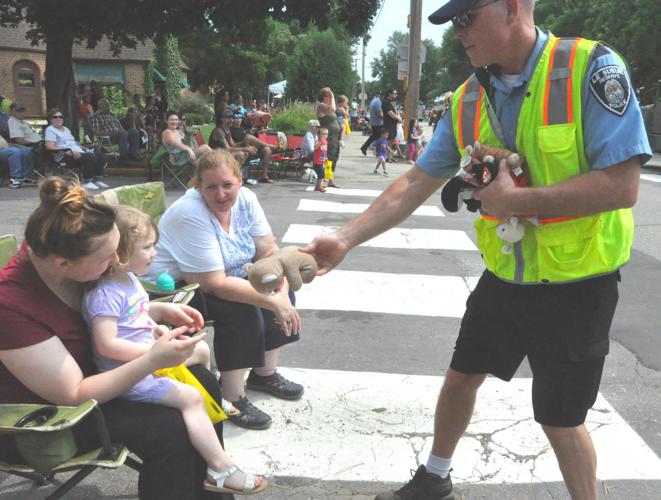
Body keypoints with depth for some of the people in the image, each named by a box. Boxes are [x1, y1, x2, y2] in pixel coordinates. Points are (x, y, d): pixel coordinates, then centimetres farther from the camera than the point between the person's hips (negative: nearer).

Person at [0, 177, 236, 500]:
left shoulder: (52, 255, -13)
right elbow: (74, 396, -27)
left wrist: (159, 310, -7)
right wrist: (153, 360, -33)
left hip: (93, 369, 8)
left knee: (203, 384, 0)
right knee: (168, 430, -24)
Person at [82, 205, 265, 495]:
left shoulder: (129, 278, 6)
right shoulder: (104, 294, -26)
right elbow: (107, 345, -31)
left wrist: (156, 329, 4)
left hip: (146, 355, 11)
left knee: (201, 349, 20)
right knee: (189, 398, -20)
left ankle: (211, 400, 43)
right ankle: (221, 469, -13)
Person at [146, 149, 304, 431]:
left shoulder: (245, 199, -9)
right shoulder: (190, 214, -30)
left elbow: (269, 251, -8)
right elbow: (215, 284, -32)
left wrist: (282, 295, -24)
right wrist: (272, 302, -33)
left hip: (226, 276, 8)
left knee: (280, 289, -3)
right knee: (241, 310, -28)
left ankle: (264, 374, 13)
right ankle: (233, 399, -12)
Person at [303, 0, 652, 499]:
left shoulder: (592, 69, -19)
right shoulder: (467, 101, -2)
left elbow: (622, 186, -24)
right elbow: (416, 183, -1)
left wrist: (515, 200, -25)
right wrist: (345, 239, -8)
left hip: (576, 284, -5)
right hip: (503, 277, 6)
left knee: (560, 418, 7)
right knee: (461, 377, 18)